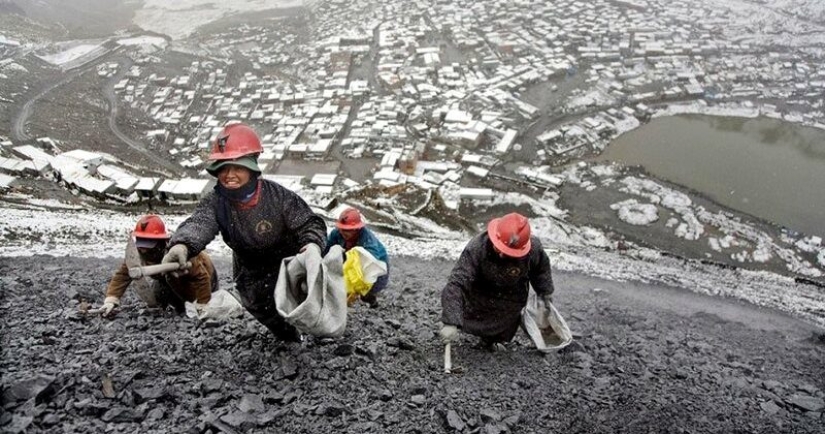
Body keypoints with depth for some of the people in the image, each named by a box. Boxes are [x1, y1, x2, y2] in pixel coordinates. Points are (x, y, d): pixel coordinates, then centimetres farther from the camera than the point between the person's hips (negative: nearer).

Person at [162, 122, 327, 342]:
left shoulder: (277, 195, -25)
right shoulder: (215, 203, -20)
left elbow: (309, 223, -22)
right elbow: (198, 224, -40)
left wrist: (313, 244, -46)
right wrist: (182, 244, -64)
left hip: (290, 266, -2)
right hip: (252, 278, 3)